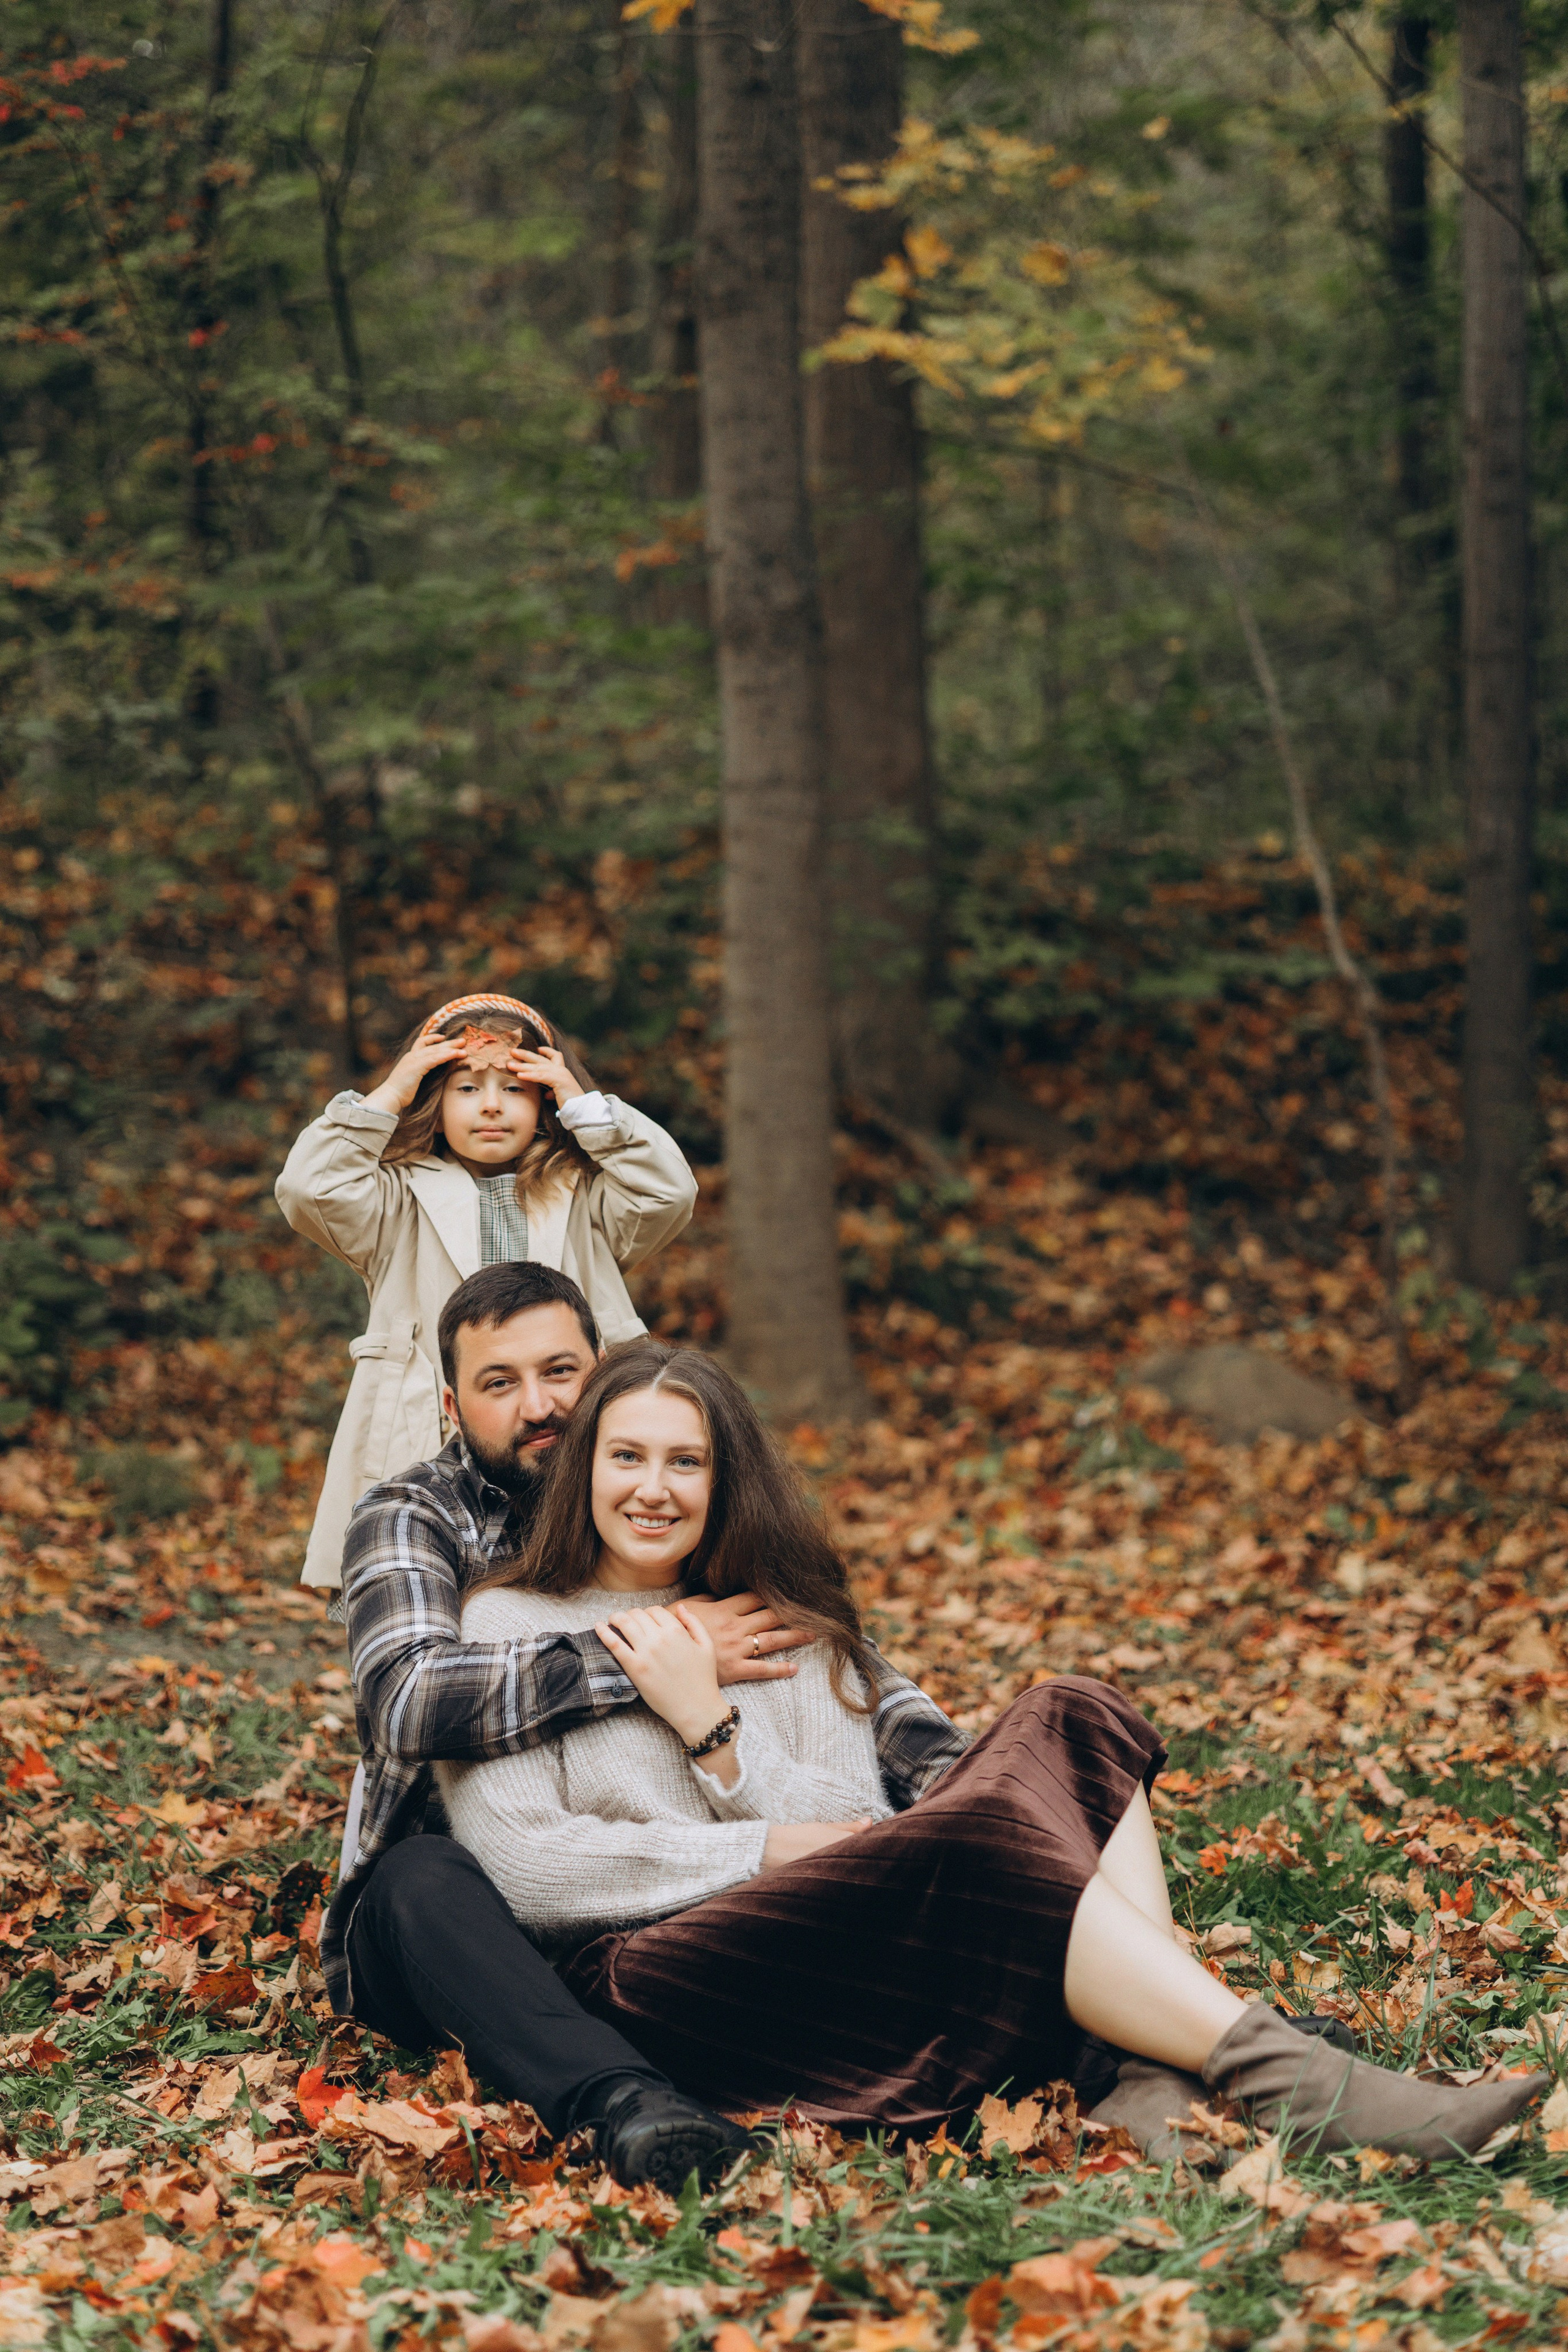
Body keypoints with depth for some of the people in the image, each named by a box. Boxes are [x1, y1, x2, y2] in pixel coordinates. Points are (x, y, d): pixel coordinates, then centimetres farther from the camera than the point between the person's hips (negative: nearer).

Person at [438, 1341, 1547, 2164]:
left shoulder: (784, 1629, 23)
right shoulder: (505, 1628, 9)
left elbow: (863, 1828, 10)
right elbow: (518, 1868, -5)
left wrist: (714, 1728, -3)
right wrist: (766, 1850, -8)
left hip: (838, 1946, 6)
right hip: (650, 1972, -6)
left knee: (1070, 1725, -15)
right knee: (986, 1832, -31)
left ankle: (1156, 2082, -35)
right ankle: (1287, 2083, -37)